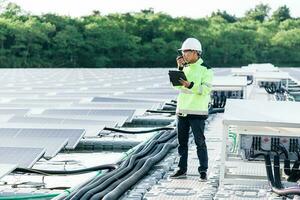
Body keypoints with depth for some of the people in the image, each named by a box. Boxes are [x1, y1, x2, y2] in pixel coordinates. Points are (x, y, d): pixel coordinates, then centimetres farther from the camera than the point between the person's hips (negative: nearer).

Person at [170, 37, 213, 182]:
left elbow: (205, 89, -17)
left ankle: (203, 171, 3)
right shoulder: (185, 67, 12)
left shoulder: (205, 69, -6)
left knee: (199, 142, -3)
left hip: (197, 112, -6)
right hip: (182, 110, 6)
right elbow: (176, 85, 1)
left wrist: (190, 85, -29)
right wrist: (180, 68, -7)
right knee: (182, 142, 10)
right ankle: (182, 169, 19)